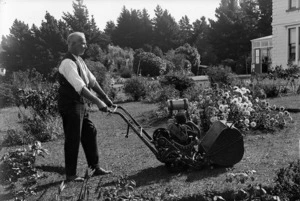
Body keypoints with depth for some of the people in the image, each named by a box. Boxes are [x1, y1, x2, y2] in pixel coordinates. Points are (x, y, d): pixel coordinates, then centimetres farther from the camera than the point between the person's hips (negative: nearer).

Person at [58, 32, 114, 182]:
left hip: (80, 104, 10)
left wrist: (105, 98, 10)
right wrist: (98, 102, -32)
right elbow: (80, 87, -29)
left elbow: (92, 81, 13)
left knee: (89, 133, 13)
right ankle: (70, 175, 10)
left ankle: (95, 167, 24)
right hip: (70, 105, -9)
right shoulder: (68, 63, -20)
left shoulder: (79, 60, 10)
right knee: (73, 139, -2)